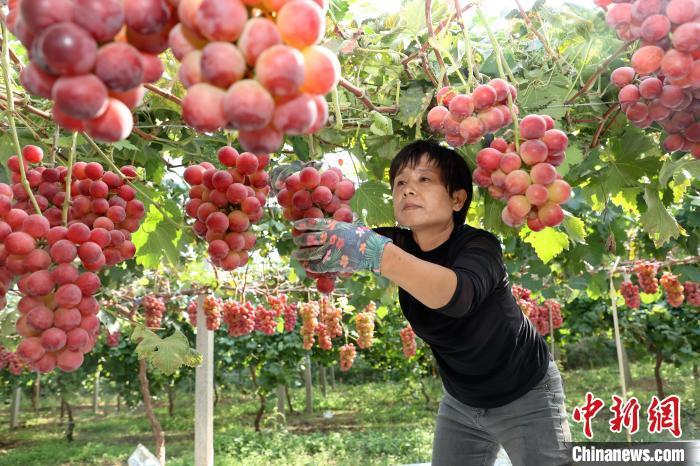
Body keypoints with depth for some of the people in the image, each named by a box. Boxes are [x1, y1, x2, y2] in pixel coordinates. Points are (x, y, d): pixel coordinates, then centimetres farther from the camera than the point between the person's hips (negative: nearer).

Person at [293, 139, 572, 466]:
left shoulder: (479, 245, -27)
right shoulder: (400, 244, -11)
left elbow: (458, 294, -49)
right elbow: (324, 248, -22)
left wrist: (377, 254, -62)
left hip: (525, 396, -4)